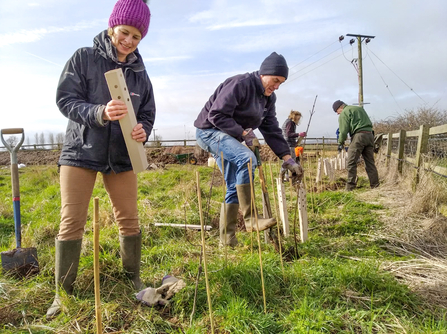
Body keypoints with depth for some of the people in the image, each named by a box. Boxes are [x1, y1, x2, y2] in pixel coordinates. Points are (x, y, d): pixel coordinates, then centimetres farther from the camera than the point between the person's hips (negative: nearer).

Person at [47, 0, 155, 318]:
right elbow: (65, 100, -9)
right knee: (71, 222, -2)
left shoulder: (139, 72, 8)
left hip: (122, 157, 3)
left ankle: (134, 280, 24)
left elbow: (147, 114, 10)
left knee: (130, 220, 5)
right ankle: (63, 292, 14)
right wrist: (100, 113, -27)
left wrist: (142, 130, -14)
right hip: (81, 151, -3)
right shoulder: (84, 58, -3)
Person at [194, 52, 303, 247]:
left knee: (235, 187, 4)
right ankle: (250, 219, -26)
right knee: (247, 158, -32)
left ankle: (227, 239, 13)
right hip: (209, 130, -9)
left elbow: (272, 130, 3)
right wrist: (244, 132, -25)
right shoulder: (240, 84, -21)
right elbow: (216, 115, -24)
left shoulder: (269, 98, 6)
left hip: (230, 136, 9)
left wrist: (288, 159, -6)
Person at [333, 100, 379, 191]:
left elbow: (344, 131, -5)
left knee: (351, 163, -5)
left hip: (359, 135, -8)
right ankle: (375, 185, 10)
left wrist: (340, 142, 11)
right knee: (370, 162, 10)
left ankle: (350, 187, -7)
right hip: (369, 135, 8)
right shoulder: (360, 108, 28)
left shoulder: (344, 113, 3)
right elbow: (369, 123, 25)